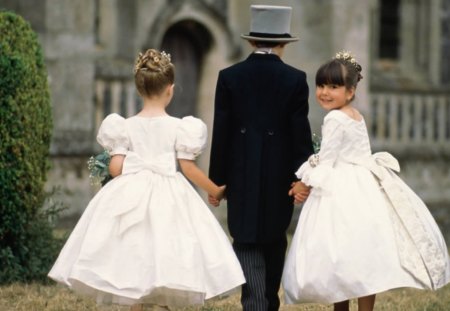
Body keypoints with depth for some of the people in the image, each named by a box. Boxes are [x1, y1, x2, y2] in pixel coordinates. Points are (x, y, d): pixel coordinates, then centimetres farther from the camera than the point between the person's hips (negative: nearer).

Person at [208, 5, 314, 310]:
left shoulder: (229, 77, -3)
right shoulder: (295, 79, -4)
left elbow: (221, 133, -3)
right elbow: (301, 133, -6)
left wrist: (216, 181, 3)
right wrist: (303, 177, -1)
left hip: (242, 176, -1)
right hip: (280, 175, 1)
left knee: (247, 243, 1)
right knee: (275, 242, 17)